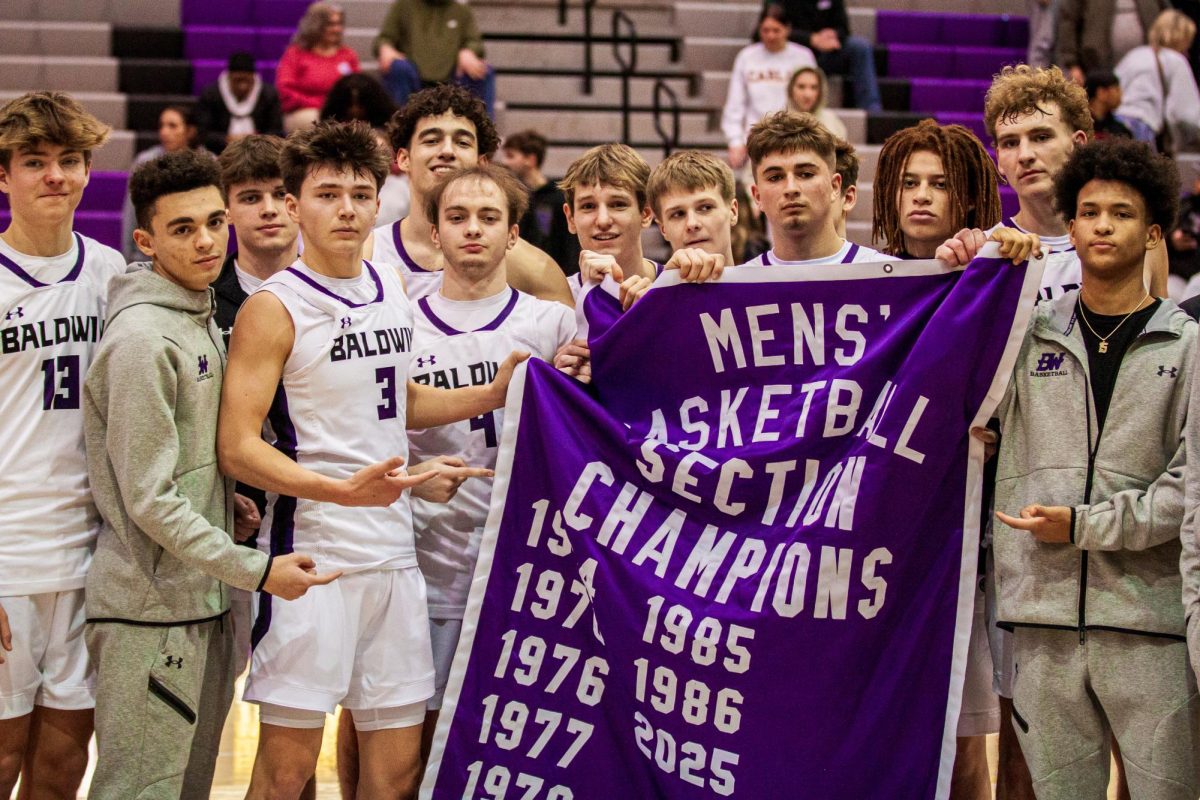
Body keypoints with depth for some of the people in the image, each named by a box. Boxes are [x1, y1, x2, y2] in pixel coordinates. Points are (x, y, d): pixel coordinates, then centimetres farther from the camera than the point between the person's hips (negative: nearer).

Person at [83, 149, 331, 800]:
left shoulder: (204, 318, 11)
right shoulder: (141, 337, -17)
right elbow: (149, 501, -19)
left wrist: (231, 498, 4)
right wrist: (255, 570, -16)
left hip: (204, 602, 9)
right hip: (149, 606, -9)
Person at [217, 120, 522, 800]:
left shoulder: (393, 287, 11)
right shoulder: (275, 308, -9)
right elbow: (237, 446, -15)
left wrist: (491, 394, 13)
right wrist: (342, 490, -27)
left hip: (394, 556, 6)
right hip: (313, 556, -6)